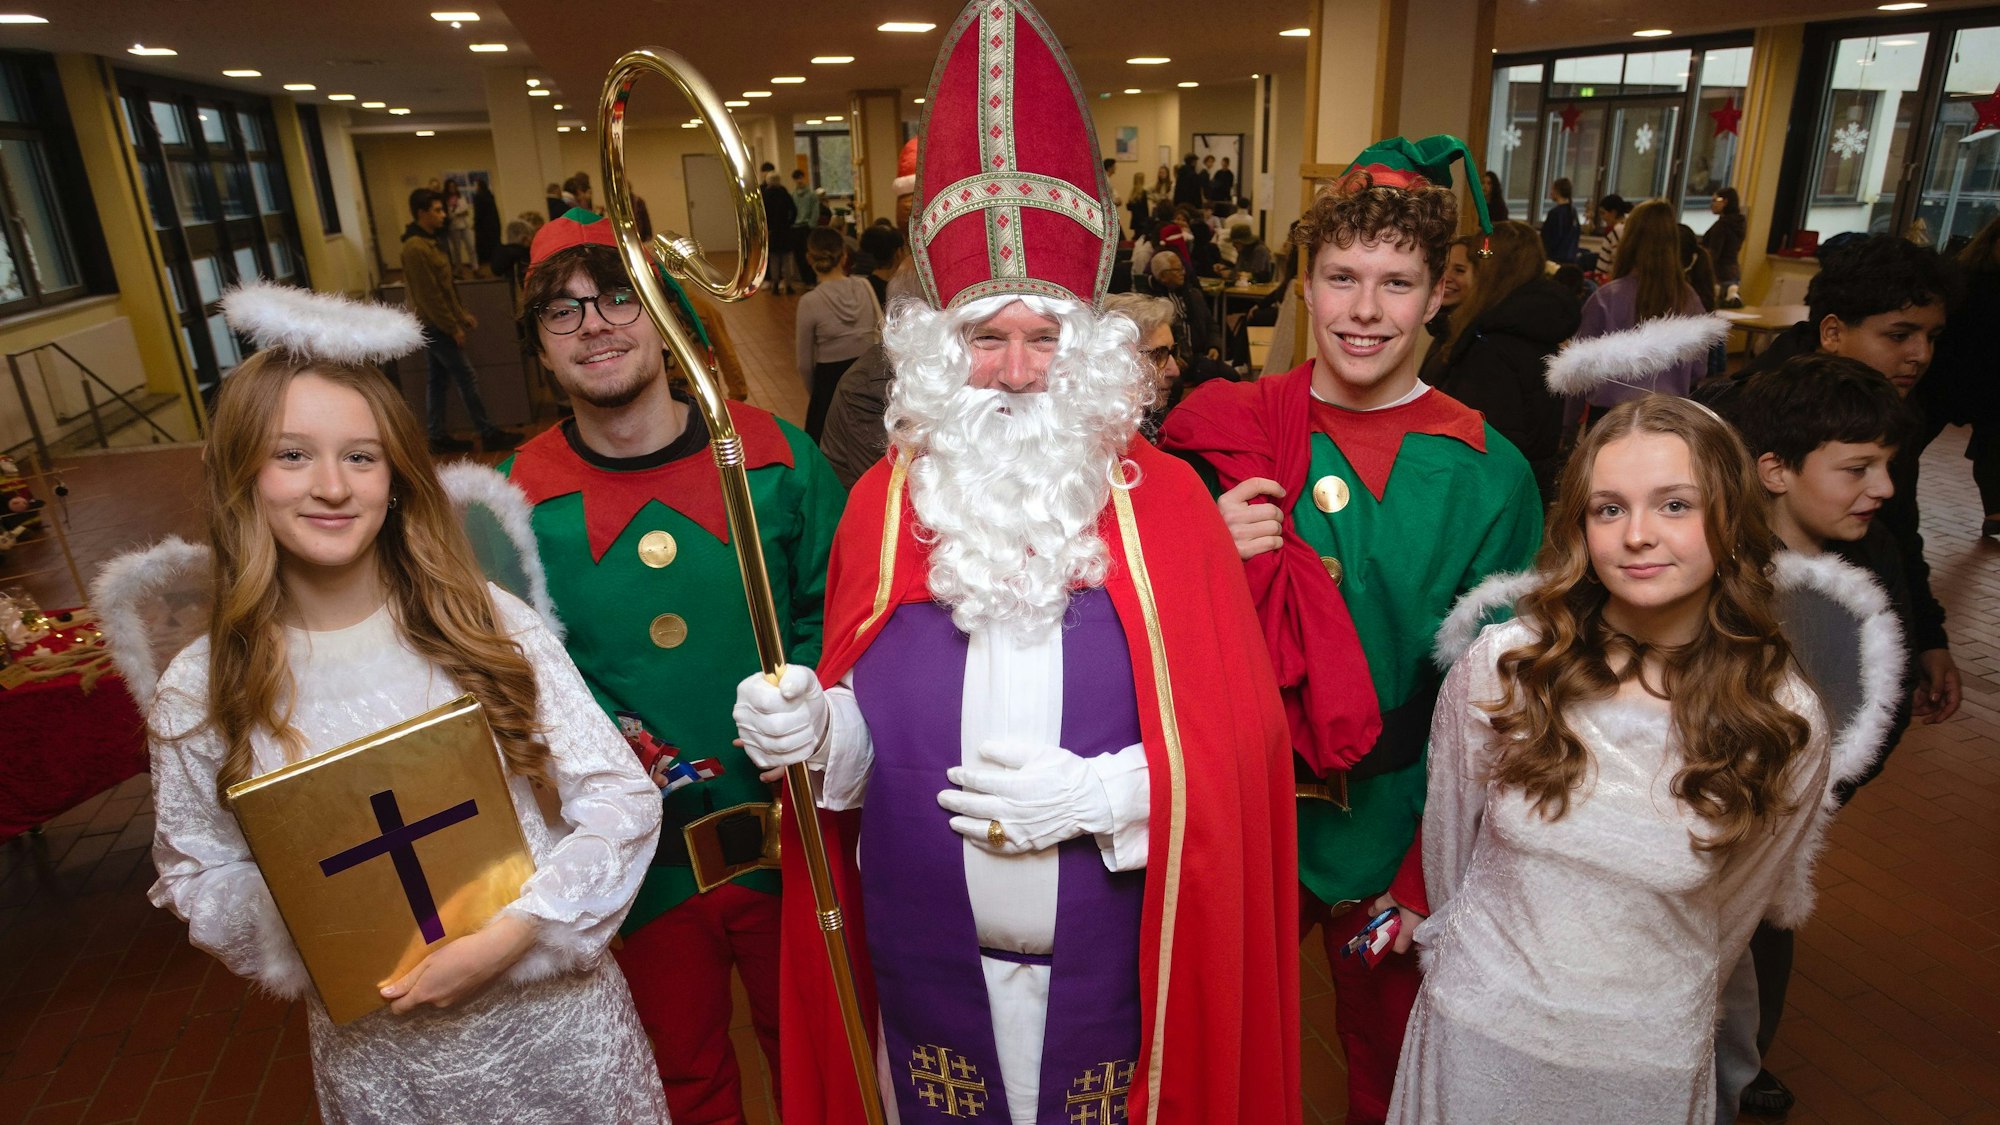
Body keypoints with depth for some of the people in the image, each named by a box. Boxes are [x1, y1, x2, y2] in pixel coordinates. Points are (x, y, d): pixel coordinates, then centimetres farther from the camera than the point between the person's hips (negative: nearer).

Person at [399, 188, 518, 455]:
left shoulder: (426, 242, 11)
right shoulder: (416, 248, -20)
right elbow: (429, 297, -22)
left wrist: (462, 314, 17)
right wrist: (454, 328, -18)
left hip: (433, 326, 10)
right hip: (435, 327, -10)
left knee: (438, 380, 13)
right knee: (467, 379, -3)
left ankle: (437, 437, 19)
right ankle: (488, 433, 5)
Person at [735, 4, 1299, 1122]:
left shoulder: (1162, 500, -9)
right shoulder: (888, 500, -3)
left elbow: (1237, 738, -8)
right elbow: (858, 734, 3)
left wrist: (1102, 791, -22)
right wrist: (811, 728, -18)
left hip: (1111, 956, -1)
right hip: (927, 955, 2)